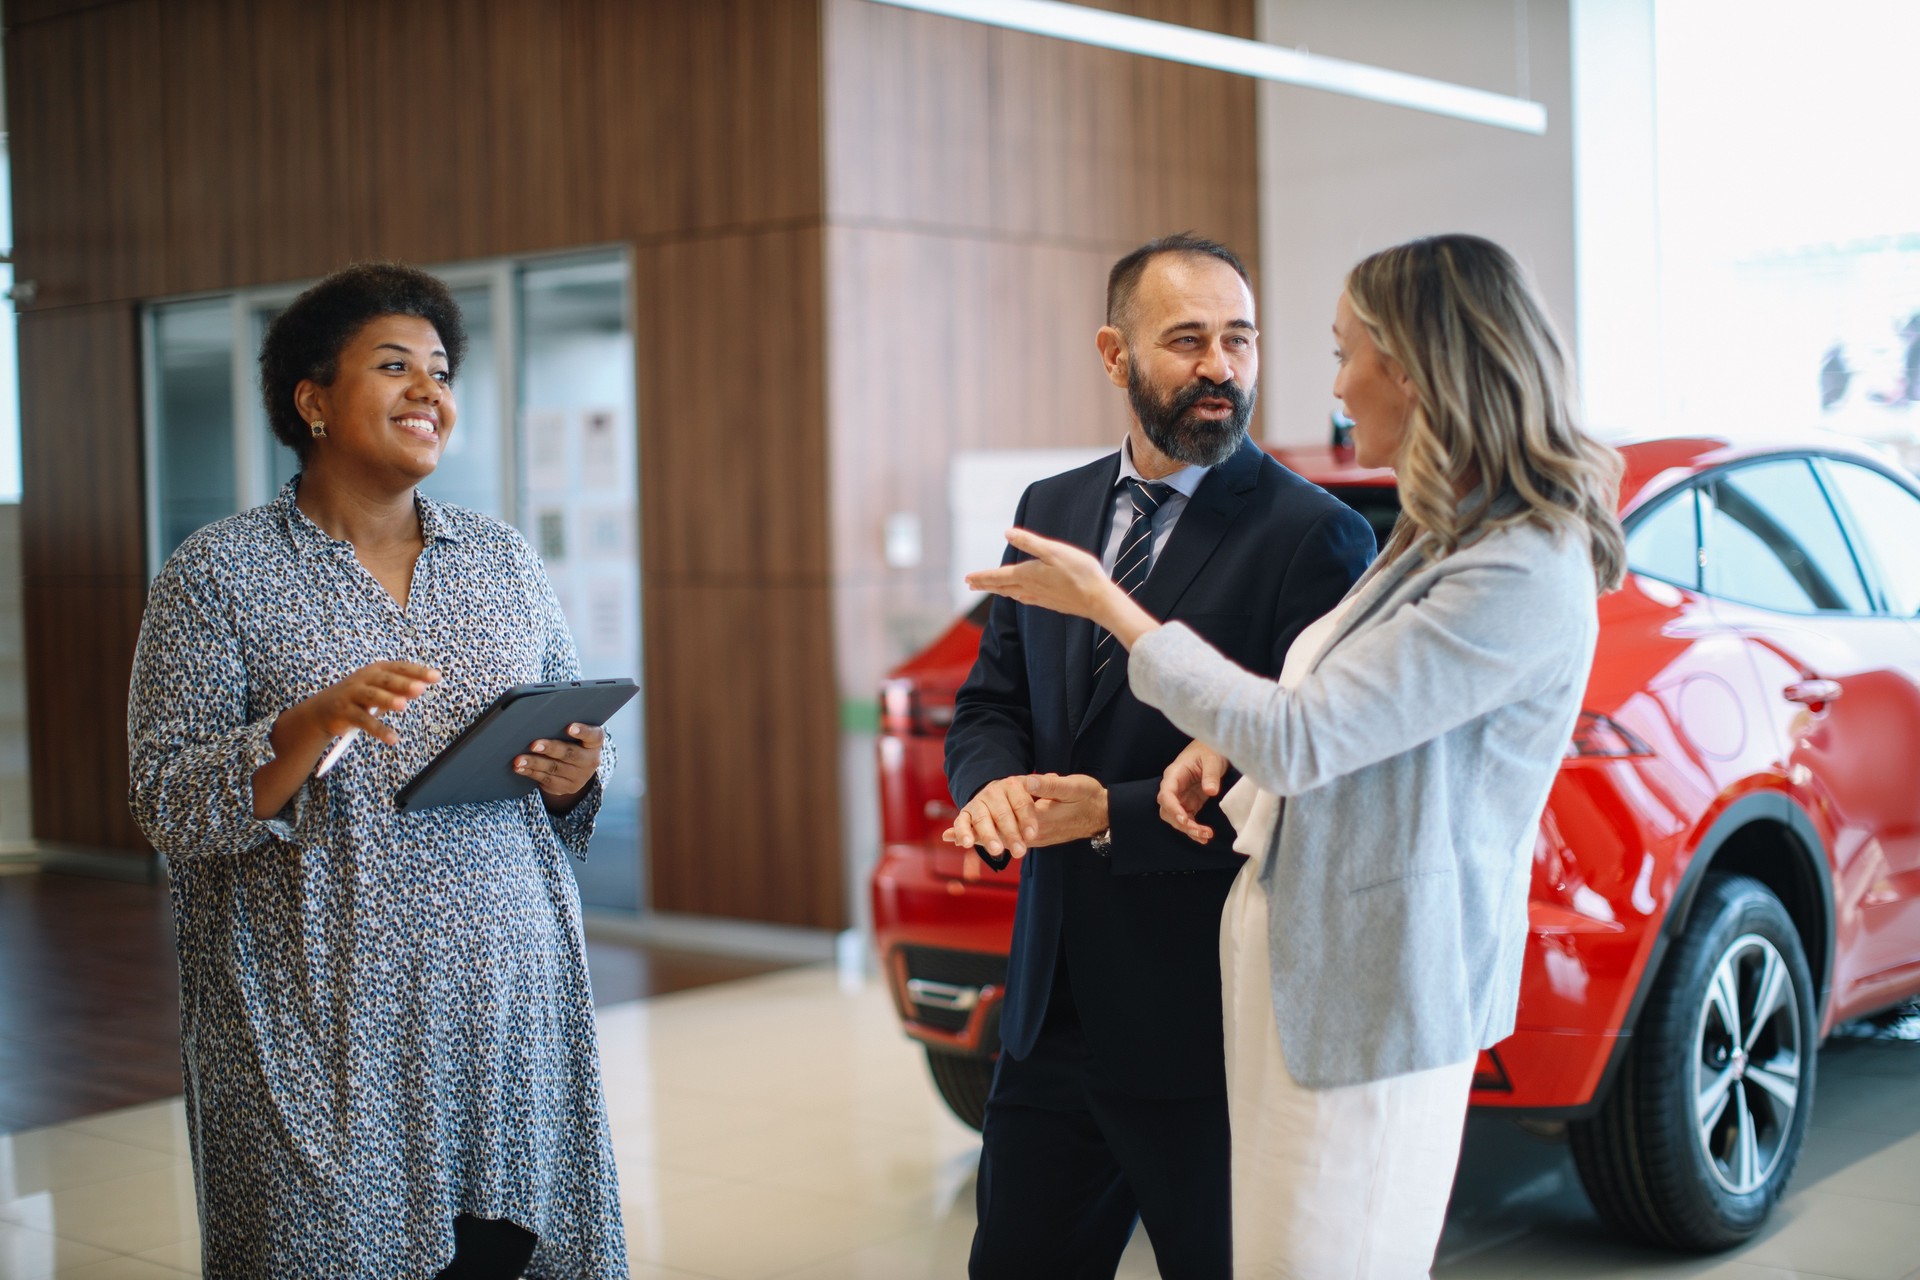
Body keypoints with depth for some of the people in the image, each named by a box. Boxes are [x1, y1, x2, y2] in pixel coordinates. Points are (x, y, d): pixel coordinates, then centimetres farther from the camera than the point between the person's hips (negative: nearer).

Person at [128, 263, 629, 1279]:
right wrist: (313, 725, -21)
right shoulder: (218, 574, -1)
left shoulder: (503, 561, 11)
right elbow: (168, 807, -6)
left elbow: (572, 762, 17)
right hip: (320, 1029, -3)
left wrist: (572, 772, -5)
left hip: (508, 1001, 3)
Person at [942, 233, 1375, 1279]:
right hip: (1052, 1003, 6)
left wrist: (1113, 816, -21)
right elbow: (988, 703, 11)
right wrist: (997, 786, -11)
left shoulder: (1314, 536, -12)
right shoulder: (1051, 510, 9)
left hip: (1208, 1027, -6)